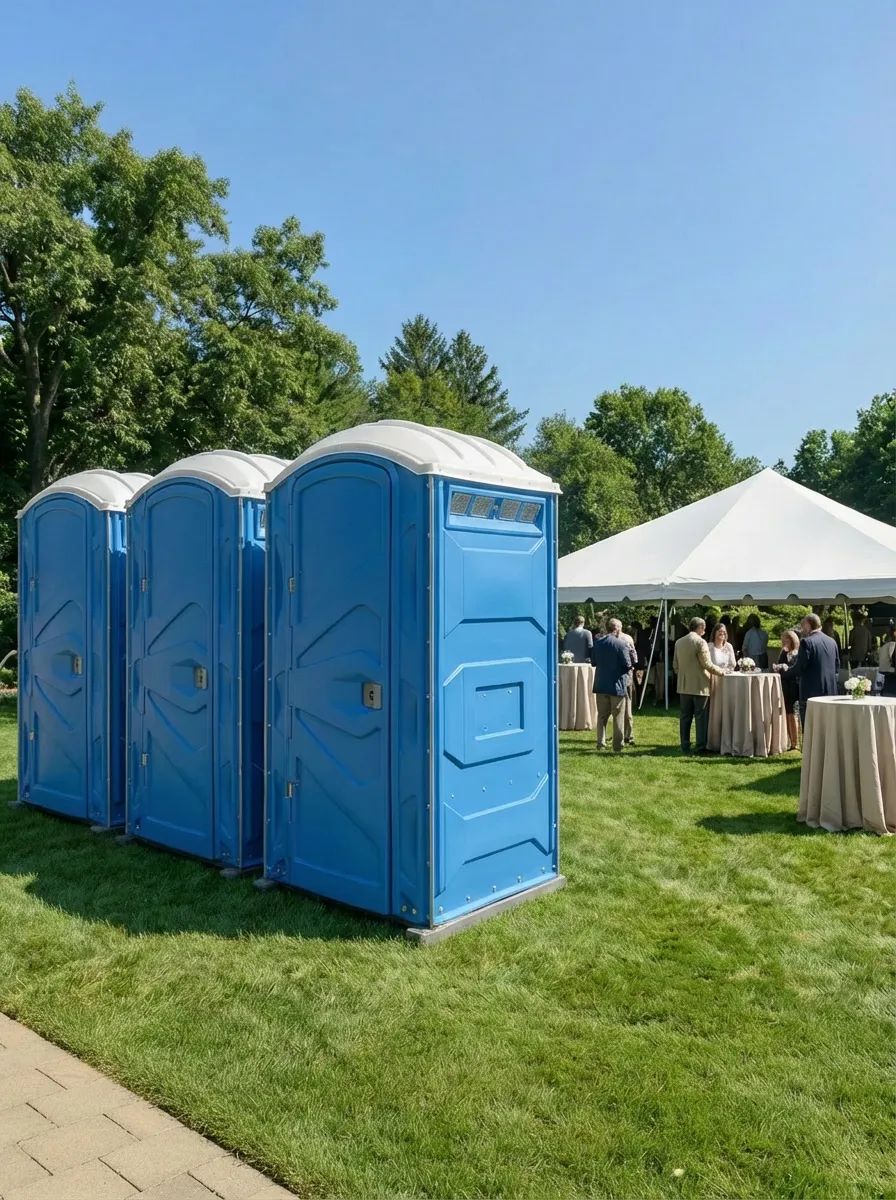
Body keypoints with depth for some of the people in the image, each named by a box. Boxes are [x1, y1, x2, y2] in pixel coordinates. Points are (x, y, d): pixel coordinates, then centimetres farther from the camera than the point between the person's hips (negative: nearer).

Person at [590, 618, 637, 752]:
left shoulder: (597, 643, 1)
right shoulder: (621, 644, -14)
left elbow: (593, 662, 8)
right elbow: (628, 665, -12)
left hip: (601, 685, 4)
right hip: (617, 685, -4)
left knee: (602, 715, 13)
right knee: (618, 717, 5)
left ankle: (601, 743, 15)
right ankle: (617, 746, 7)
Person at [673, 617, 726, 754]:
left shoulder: (679, 642, 8)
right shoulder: (700, 642, -13)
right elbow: (707, 664, -14)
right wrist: (721, 671, 0)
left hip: (684, 685, 6)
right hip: (700, 685, -6)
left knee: (685, 717, 9)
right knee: (701, 717, 1)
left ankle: (685, 746, 11)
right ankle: (700, 747, 2)